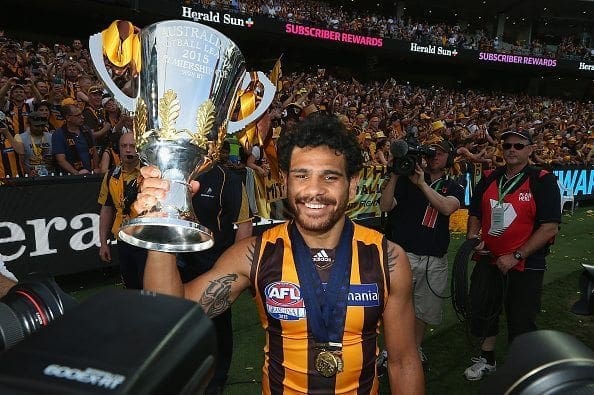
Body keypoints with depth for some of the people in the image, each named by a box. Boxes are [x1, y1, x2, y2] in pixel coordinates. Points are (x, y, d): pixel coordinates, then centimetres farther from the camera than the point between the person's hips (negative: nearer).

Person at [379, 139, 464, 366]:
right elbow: (385, 206, -9)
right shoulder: (407, 179, 3)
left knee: (424, 309, 14)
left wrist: (422, 184, -18)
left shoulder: (454, 187, 10)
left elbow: (447, 208, -13)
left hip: (435, 260, 3)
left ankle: (416, 349, 34)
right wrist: (395, 175, -16)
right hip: (403, 253, -2)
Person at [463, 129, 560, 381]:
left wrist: (515, 256, -20)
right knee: (483, 310, 16)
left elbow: (550, 227, -17)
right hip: (488, 261, 5)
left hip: (526, 266, -4)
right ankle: (486, 359, 39)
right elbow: (475, 214, 13)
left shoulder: (543, 181, -11)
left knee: (520, 321, 9)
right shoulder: (489, 179, 3)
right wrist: (473, 238, -6)